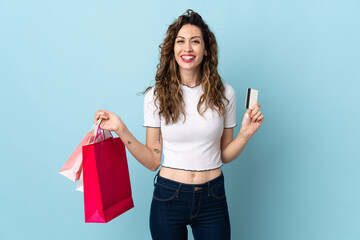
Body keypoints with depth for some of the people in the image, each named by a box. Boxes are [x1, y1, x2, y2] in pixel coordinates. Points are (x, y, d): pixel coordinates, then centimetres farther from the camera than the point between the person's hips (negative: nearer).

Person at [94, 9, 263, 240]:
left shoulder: (224, 94, -1)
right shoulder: (156, 96, -4)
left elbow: (225, 155, 6)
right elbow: (153, 160, -4)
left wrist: (245, 133, -11)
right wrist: (121, 130, -12)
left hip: (212, 199, 1)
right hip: (169, 196, -1)